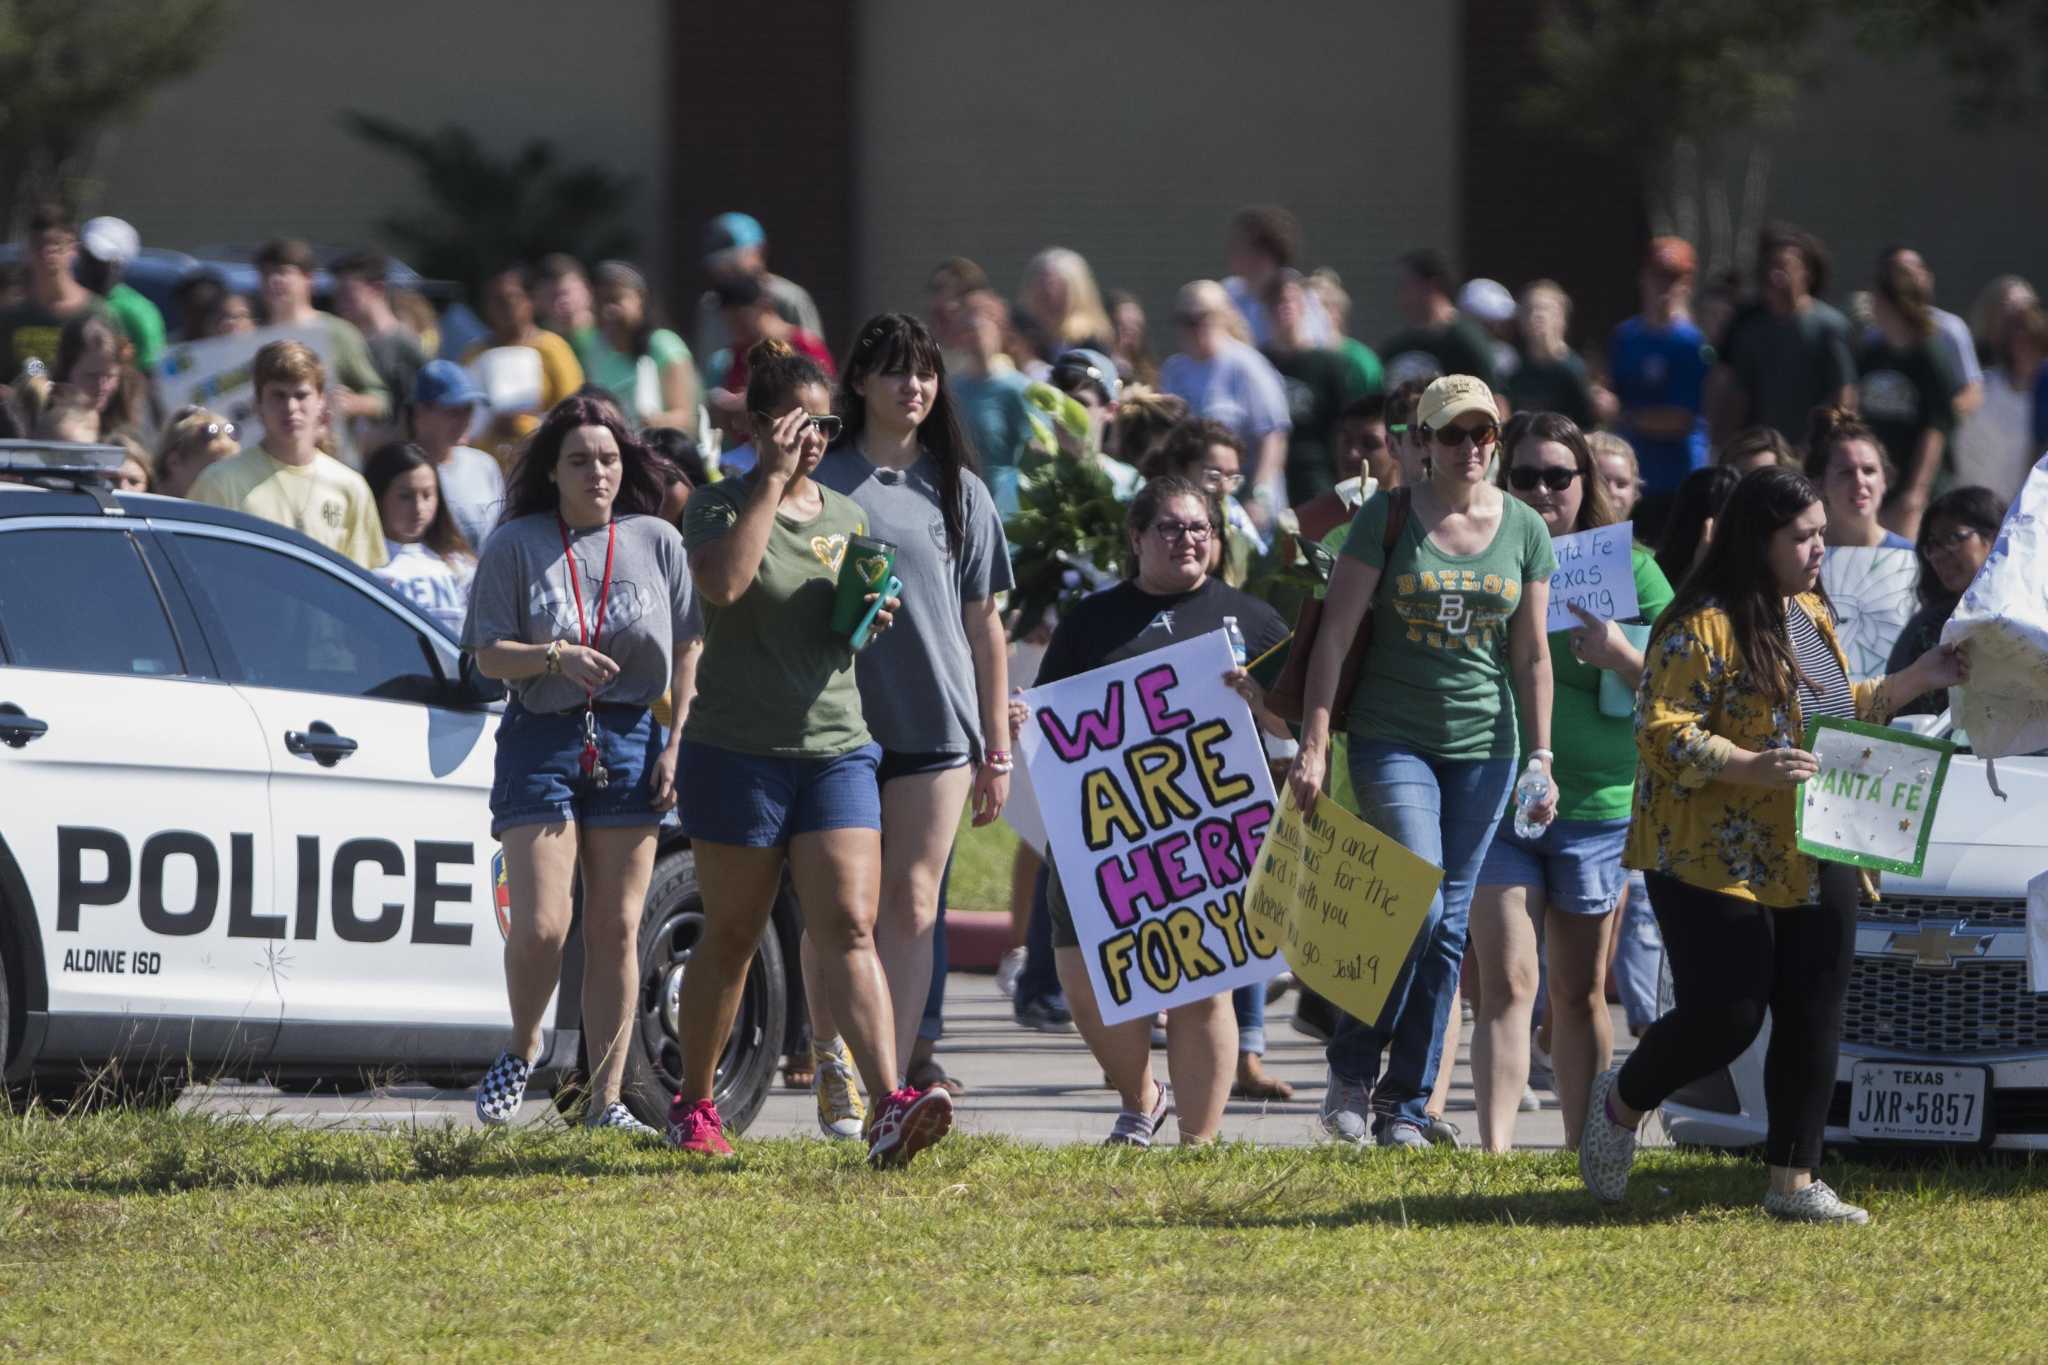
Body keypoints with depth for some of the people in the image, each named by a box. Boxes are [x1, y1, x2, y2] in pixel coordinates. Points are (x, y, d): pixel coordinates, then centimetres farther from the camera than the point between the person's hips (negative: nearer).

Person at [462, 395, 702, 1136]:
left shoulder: (656, 542, 7)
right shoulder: (516, 545, 2)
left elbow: (687, 653, 9)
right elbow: (489, 655, -1)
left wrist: (677, 743, 0)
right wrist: (557, 657, -19)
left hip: (628, 742, 2)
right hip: (540, 741, -2)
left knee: (615, 928, 1)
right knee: (541, 924, -12)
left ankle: (607, 1098, 5)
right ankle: (523, 1047, 17)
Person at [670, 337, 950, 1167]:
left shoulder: (846, 518, 14)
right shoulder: (721, 506, -3)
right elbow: (725, 582, -24)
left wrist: (872, 618, 2)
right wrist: (772, 481, -19)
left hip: (836, 748, 3)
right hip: (737, 748, -3)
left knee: (848, 928, -10)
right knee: (731, 936, 6)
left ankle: (889, 1108, -23)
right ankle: (693, 1105, 23)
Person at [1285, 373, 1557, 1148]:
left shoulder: (1524, 530, 6)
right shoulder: (1387, 518, -4)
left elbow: (1531, 656, 10)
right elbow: (1335, 635, -5)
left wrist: (1541, 759, 5)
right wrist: (1312, 747, -11)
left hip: (1483, 748, 3)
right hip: (1392, 739, -3)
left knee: (1449, 927, 4)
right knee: (1418, 907, -17)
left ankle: (1405, 1106, 11)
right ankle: (1351, 1069, 2)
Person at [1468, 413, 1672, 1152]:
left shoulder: (1627, 568, 5)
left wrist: (1620, 655, -13)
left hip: (1595, 803, 1)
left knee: (1580, 992, 9)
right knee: (1507, 982, -10)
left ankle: (1586, 1146, 16)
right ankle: (1495, 1149, -13)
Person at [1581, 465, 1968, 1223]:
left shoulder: (1812, 614, 14)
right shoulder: (1705, 625, -14)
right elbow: (1663, 733, -19)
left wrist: (1915, 680, 16)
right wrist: (1750, 766, -31)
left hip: (1813, 866, 8)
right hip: (1718, 864, -8)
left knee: (1812, 1023, 3)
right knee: (1726, 1015, -8)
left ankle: (1794, 1180, 10)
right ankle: (1620, 1103, 19)